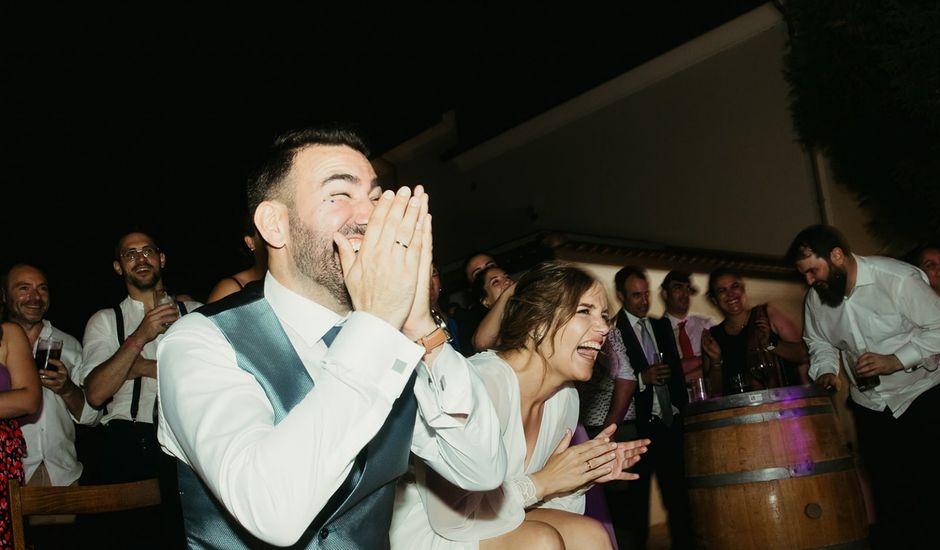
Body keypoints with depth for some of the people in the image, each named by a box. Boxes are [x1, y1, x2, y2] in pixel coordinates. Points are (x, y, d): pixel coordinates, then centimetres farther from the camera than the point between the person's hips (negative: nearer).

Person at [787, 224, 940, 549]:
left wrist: (895, 361, -25)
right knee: (887, 493, 9)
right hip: (870, 406, 5)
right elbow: (819, 342, 14)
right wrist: (826, 370, -5)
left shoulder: (899, 278, -20)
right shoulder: (815, 298, -2)